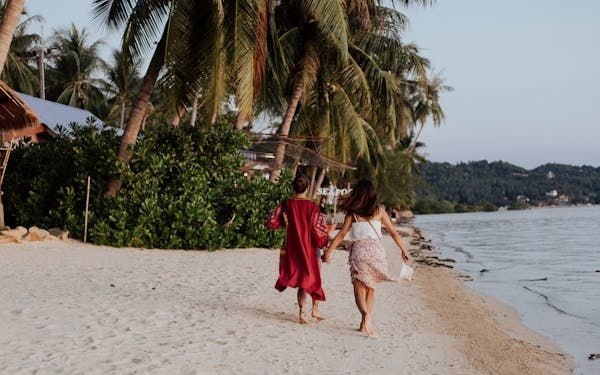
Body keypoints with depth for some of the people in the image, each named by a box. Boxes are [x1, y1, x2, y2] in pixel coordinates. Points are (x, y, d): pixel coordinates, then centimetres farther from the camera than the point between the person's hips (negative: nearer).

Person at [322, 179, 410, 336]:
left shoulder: (352, 212, 4)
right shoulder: (379, 210, 7)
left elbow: (341, 235, 1)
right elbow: (393, 232, 9)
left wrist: (328, 251, 6)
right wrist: (404, 250, 19)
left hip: (359, 250, -1)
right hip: (376, 249, 2)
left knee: (359, 287, -1)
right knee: (370, 287, 14)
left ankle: (365, 314, -28)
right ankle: (366, 322, 11)